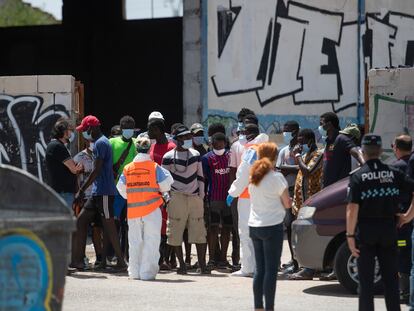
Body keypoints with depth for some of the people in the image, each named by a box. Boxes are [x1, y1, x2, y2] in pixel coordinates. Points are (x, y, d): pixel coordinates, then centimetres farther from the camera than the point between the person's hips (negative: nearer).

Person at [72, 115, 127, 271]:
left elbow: (96, 171, -19)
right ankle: (78, 260, 11)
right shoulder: (102, 142, 18)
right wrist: (83, 190, 23)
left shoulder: (100, 143, -13)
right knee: (81, 220, 10)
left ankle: (121, 262, -2)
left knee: (109, 226, -6)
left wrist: (82, 190, -17)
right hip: (98, 192, 10)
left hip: (104, 192, -10)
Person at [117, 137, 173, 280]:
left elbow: (121, 189, 8)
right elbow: (165, 185, -3)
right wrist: (159, 190, 18)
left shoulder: (127, 168, 3)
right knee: (151, 241, 0)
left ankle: (134, 272, 14)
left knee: (135, 241, 11)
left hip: (133, 208, 3)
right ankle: (147, 272, -4)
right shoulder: (155, 167, -5)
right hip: (152, 209, -3)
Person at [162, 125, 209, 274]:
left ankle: (202, 264, 0)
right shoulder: (169, 157, -1)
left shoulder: (196, 154, 11)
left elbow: (200, 176, 15)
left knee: (199, 232, -2)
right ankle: (181, 264, 7)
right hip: (177, 199, -3)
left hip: (195, 198, 3)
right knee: (176, 232, -2)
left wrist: (201, 196, 8)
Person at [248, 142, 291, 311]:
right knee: (271, 269, -4)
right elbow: (287, 204, -6)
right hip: (272, 227, -6)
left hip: (254, 226, 6)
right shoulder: (276, 177, -10)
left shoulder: (253, 177, 8)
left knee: (259, 268, 12)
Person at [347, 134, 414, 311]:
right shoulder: (393, 174, 2)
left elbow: (352, 208, -14)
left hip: (365, 231, -3)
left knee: (366, 280, 3)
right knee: (390, 279, 11)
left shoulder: (358, 176, -8)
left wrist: (350, 235, -11)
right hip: (389, 229, 3)